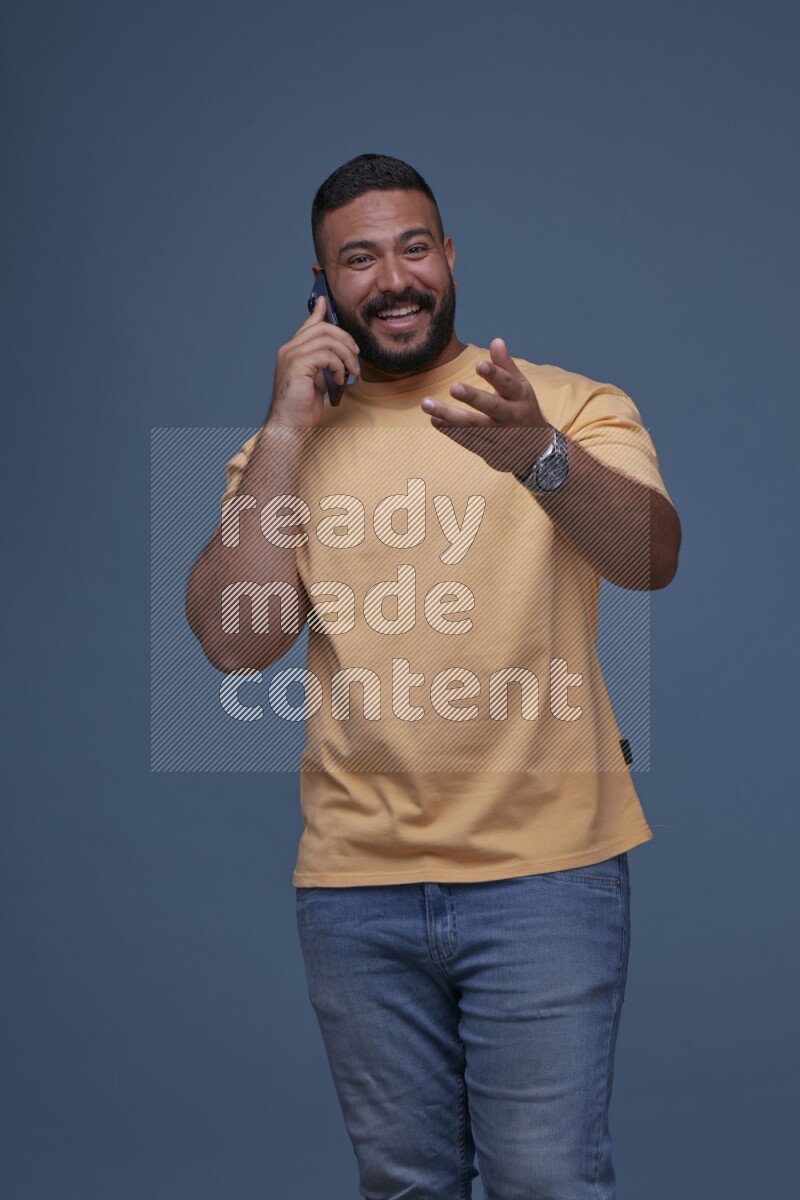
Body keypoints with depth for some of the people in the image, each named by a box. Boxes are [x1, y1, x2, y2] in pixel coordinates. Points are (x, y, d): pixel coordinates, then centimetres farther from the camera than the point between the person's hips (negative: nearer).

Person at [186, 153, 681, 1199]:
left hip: (546, 868, -2)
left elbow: (652, 556, -19)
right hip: (355, 882, 3)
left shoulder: (572, 408, 1)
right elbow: (236, 642, -6)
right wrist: (287, 430, -9)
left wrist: (538, 456, -38)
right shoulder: (284, 447, 8)